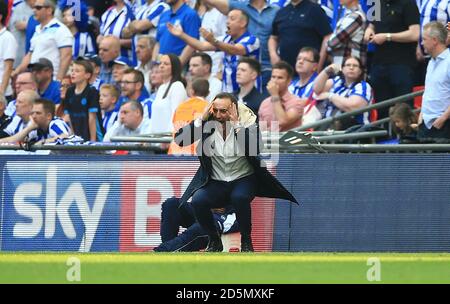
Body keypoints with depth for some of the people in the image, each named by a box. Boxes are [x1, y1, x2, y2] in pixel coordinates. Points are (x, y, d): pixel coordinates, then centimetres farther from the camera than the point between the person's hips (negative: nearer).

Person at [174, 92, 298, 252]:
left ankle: (246, 240, -12)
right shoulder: (207, 124, -3)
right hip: (216, 184, 2)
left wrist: (236, 125, -27)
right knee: (198, 200, -28)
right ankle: (214, 241, -2)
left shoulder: (248, 124, -9)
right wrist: (201, 119, -17)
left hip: (243, 179, -2)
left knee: (239, 197, -37)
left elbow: (254, 148, -27)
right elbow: (179, 139, -10)